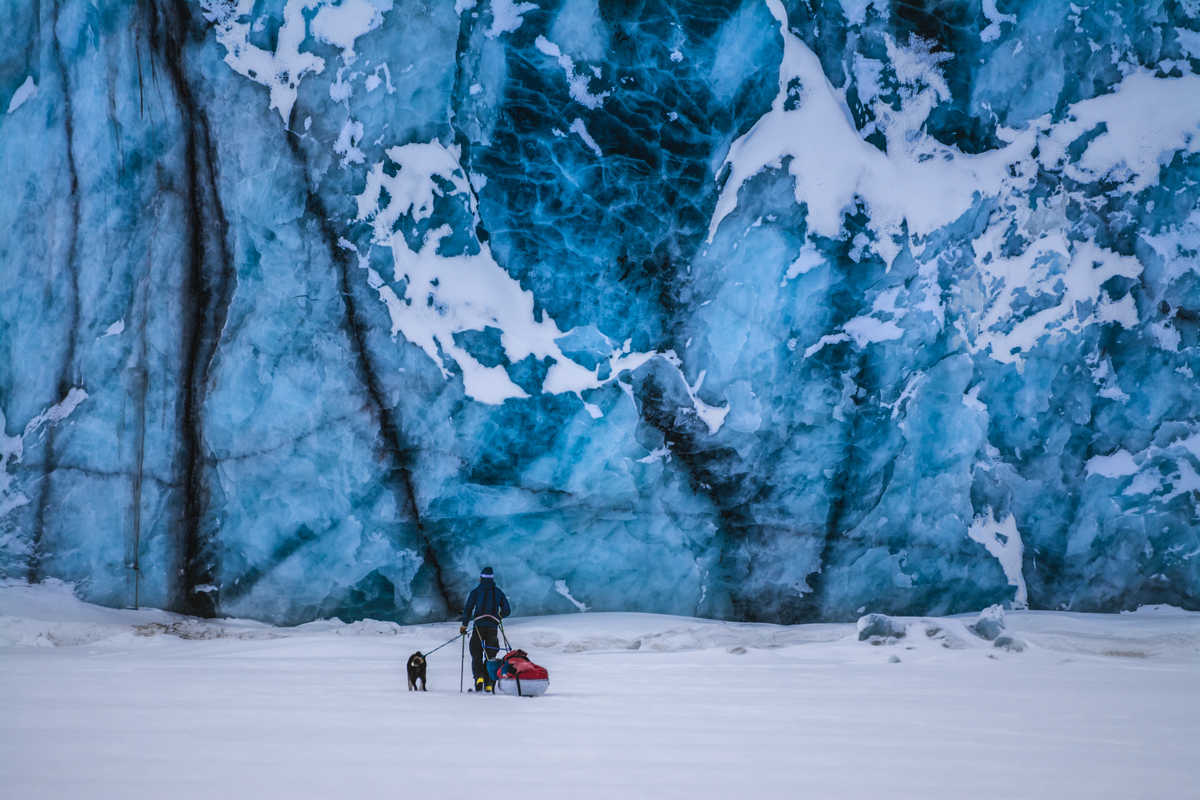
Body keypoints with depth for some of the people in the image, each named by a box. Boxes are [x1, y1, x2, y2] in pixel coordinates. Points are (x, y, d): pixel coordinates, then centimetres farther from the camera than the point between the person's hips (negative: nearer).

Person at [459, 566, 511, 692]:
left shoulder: (476, 592, 0)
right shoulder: (498, 592, 8)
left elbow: (468, 609, -5)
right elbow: (507, 610, 8)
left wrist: (464, 625, 7)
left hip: (479, 627, -2)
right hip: (493, 628, 2)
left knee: (476, 655, 4)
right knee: (490, 657, 10)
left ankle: (479, 676, -20)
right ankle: (488, 684, 2)